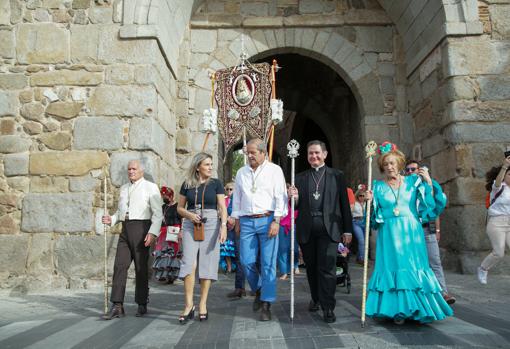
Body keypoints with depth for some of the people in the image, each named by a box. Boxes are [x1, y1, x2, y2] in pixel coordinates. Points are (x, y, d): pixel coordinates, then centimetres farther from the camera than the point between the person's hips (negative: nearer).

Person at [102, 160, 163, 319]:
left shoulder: (150, 187, 1)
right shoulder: (124, 188, 20)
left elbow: (157, 213, -5)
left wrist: (153, 232, -17)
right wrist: (111, 219, 5)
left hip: (141, 228, -5)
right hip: (125, 230, 5)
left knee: (141, 267, 1)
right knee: (119, 266, -3)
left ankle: (142, 304, 13)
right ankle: (117, 306, -1)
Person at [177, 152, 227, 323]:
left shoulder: (216, 183, 4)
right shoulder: (187, 184, 8)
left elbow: (222, 207, 0)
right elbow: (180, 207, 13)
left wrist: (223, 226, -15)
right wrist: (189, 215, -8)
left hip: (211, 224, -1)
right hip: (190, 225, 1)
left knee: (207, 264, 1)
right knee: (188, 263, -8)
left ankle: (203, 304, 12)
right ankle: (189, 305, -1)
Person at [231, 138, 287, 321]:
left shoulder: (274, 170, 2)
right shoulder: (241, 172, 15)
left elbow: (280, 197, -4)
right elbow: (237, 198, 19)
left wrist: (276, 221, -12)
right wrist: (237, 221, 13)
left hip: (267, 220, -4)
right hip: (247, 222, 4)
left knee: (268, 264, -3)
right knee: (247, 261, 1)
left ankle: (266, 304, 7)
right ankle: (258, 290, 27)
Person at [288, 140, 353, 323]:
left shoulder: (337, 176, 6)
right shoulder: (300, 177, 10)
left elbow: (344, 204, 4)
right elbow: (298, 206, 8)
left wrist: (348, 230, 2)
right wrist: (294, 198, -14)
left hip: (329, 227, -2)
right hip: (307, 228, 3)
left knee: (327, 267, -5)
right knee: (311, 267, 14)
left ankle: (328, 308, 6)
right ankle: (316, 298, 34)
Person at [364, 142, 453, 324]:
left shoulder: (413, 181, 5)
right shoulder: (378, 186, 4)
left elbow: (430, 206, -1)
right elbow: (375, 217, 3)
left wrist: (429, 183, -8)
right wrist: (370, 202, -14)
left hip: (411, 233, 1)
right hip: (389, 235, 0)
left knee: (414, 268, 4)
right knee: (392, 268, 1)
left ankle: (417, 309, 19)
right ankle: (399, 310, 12)